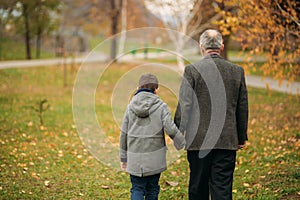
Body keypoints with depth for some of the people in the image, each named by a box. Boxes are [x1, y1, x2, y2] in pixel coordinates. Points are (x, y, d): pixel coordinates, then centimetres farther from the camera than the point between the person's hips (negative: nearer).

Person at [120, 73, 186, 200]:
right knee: (152, 189, 13)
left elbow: (124, 134, 5)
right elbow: (171, 129, -15)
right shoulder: (160, 106, -6)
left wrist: (123, 157, 13)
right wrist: (182, 144, 2)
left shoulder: (131, 107, 2)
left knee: (137, 188, 7)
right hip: (154, 159, -1)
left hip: (135, 158, 1)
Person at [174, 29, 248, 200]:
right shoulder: (237, 71, 3)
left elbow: (184, 105, -7)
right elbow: (242, 108, 9)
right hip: (227, 141, 2)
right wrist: (242, 137, 18)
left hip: (198, 140, -2)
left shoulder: (192, 70, -6)